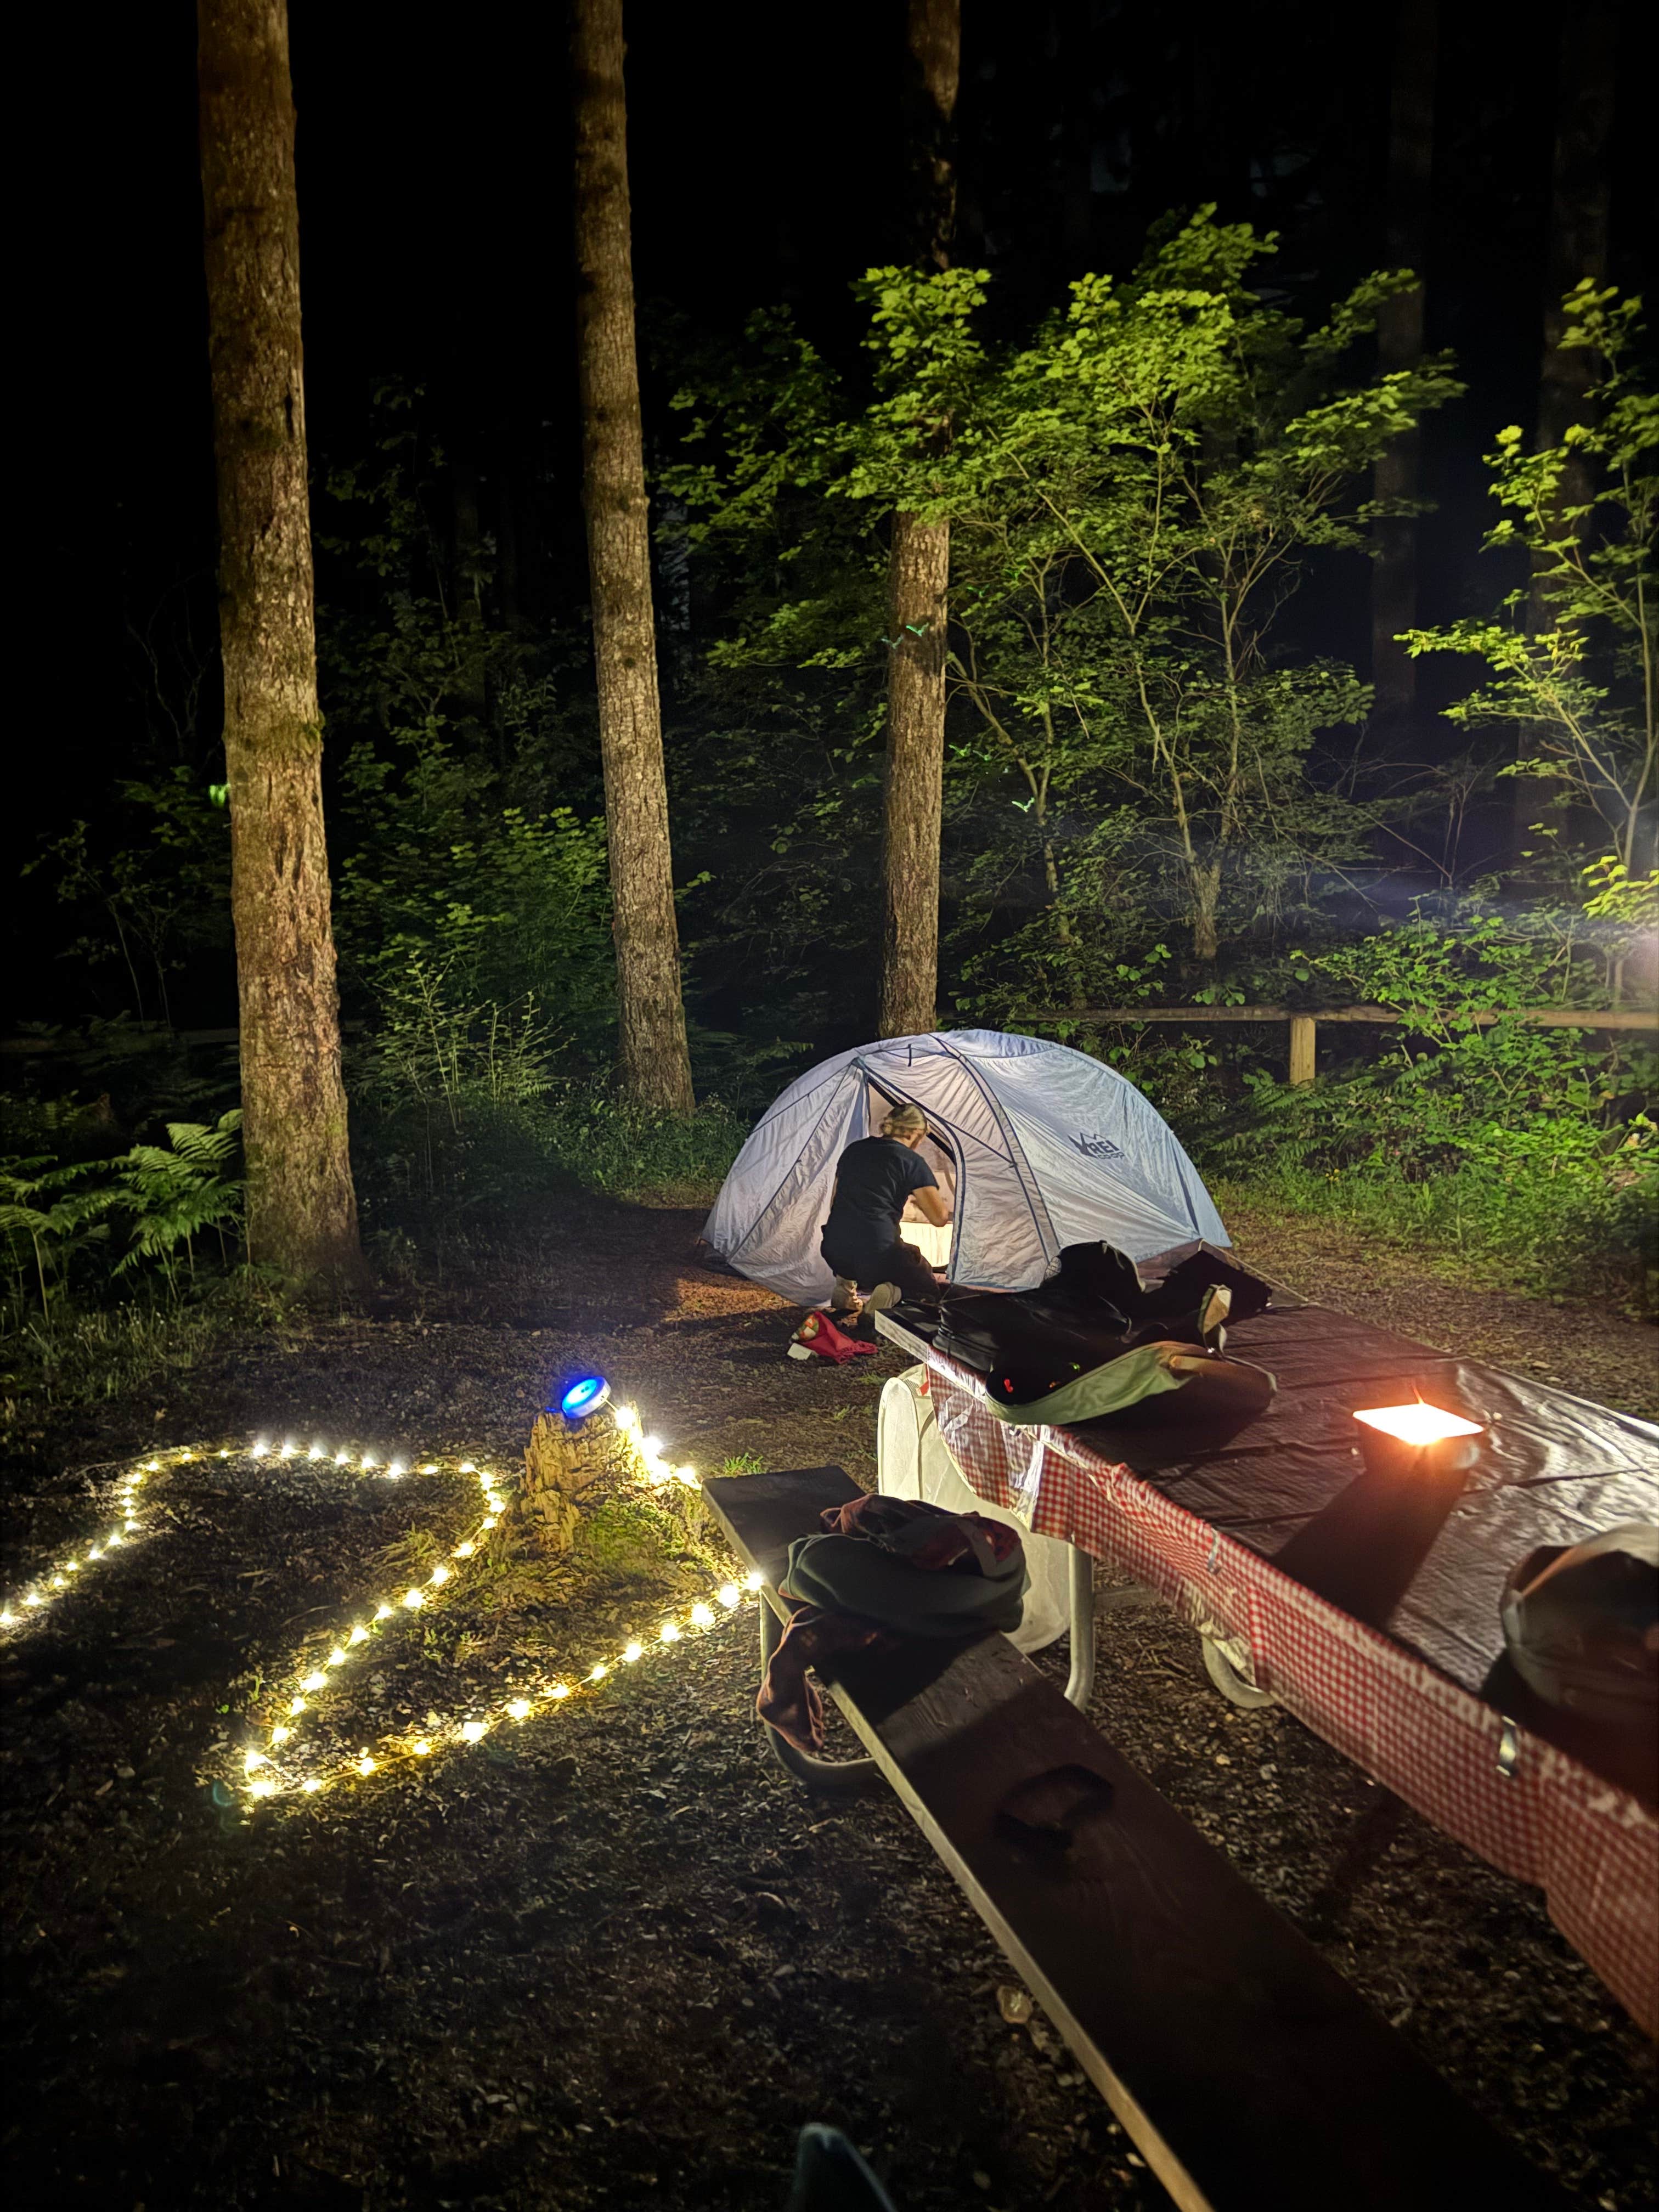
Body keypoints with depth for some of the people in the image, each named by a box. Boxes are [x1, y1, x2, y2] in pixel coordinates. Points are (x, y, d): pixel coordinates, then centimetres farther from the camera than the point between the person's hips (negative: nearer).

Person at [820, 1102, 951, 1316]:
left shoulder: (853, 1150, 15)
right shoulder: (912, 1162, -2)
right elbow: (940, 1218, -1)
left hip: (834, 1253, 5)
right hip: (877, 1255, -5)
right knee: (929, 1290, 19)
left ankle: (845, 1285, 4)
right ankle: (892, 1293, -13)